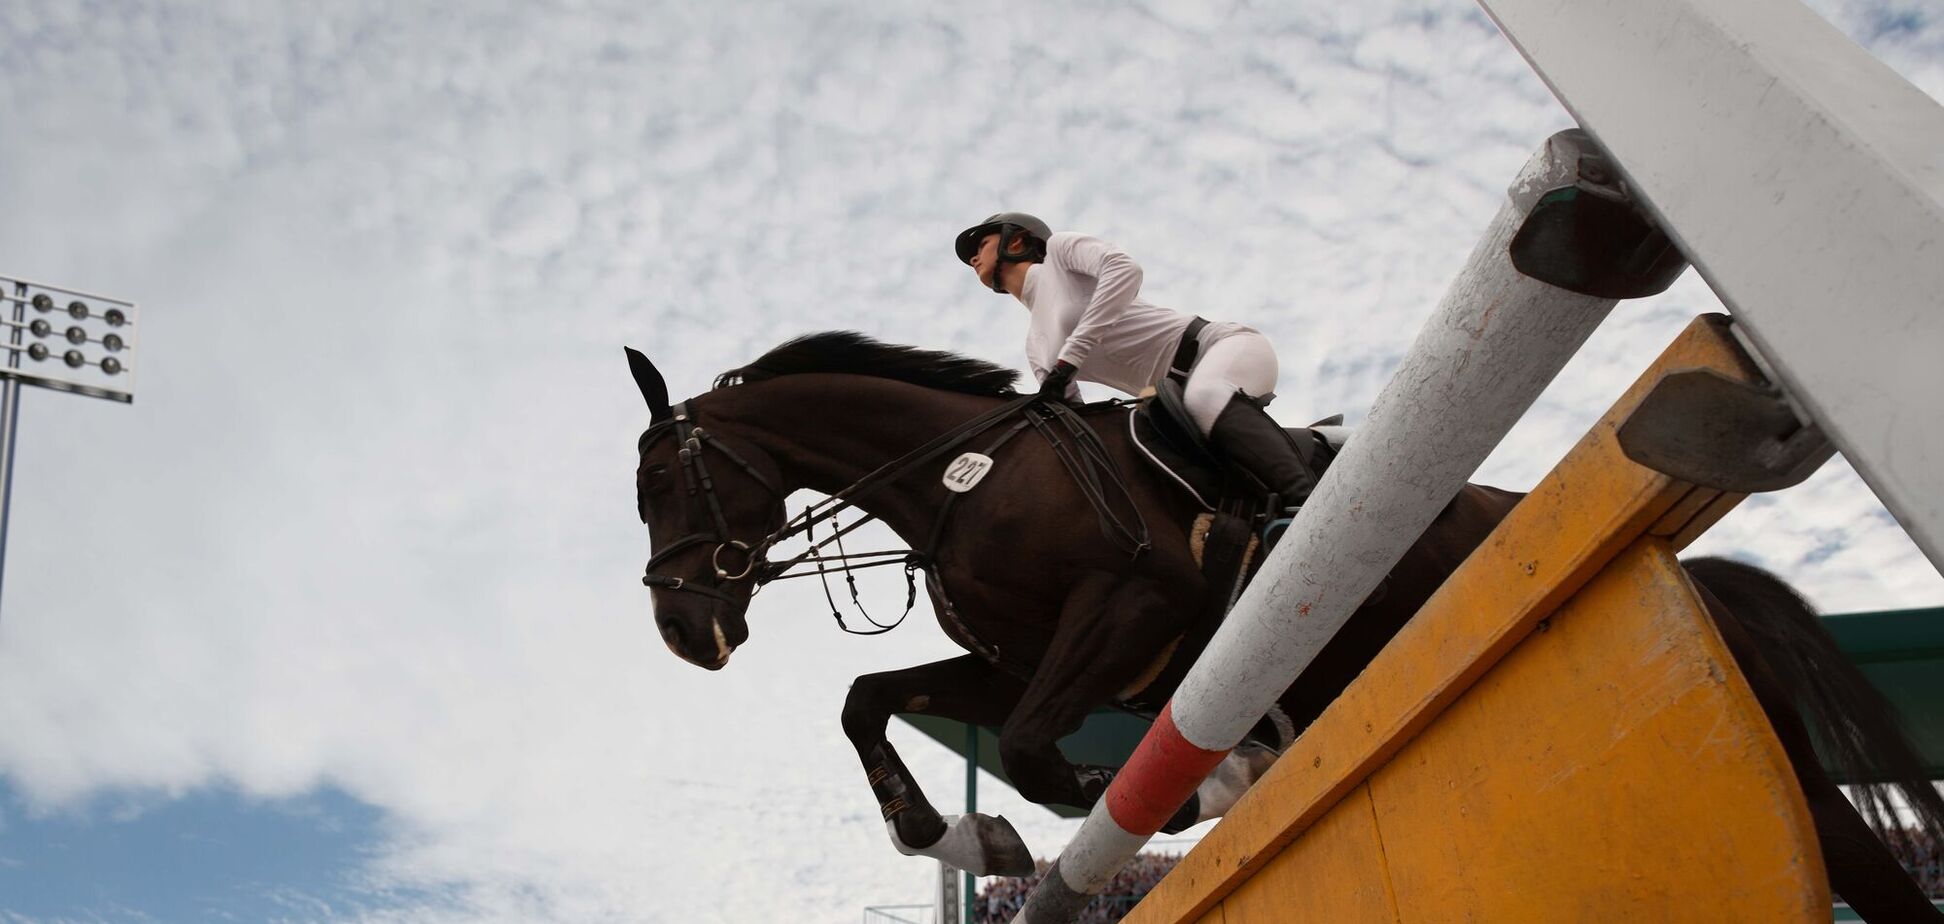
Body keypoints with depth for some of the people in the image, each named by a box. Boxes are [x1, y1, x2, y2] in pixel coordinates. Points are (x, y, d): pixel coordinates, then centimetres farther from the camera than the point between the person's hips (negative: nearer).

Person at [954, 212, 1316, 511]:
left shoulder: (1060, 248, 4)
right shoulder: (1037, 346, 21)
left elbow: (1124, 269, -17)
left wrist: (1068, 358, -22)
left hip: (1225, 346, -8)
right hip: (1185, 392, 8)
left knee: (1203, 397, -39)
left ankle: (1308, 505, -44)